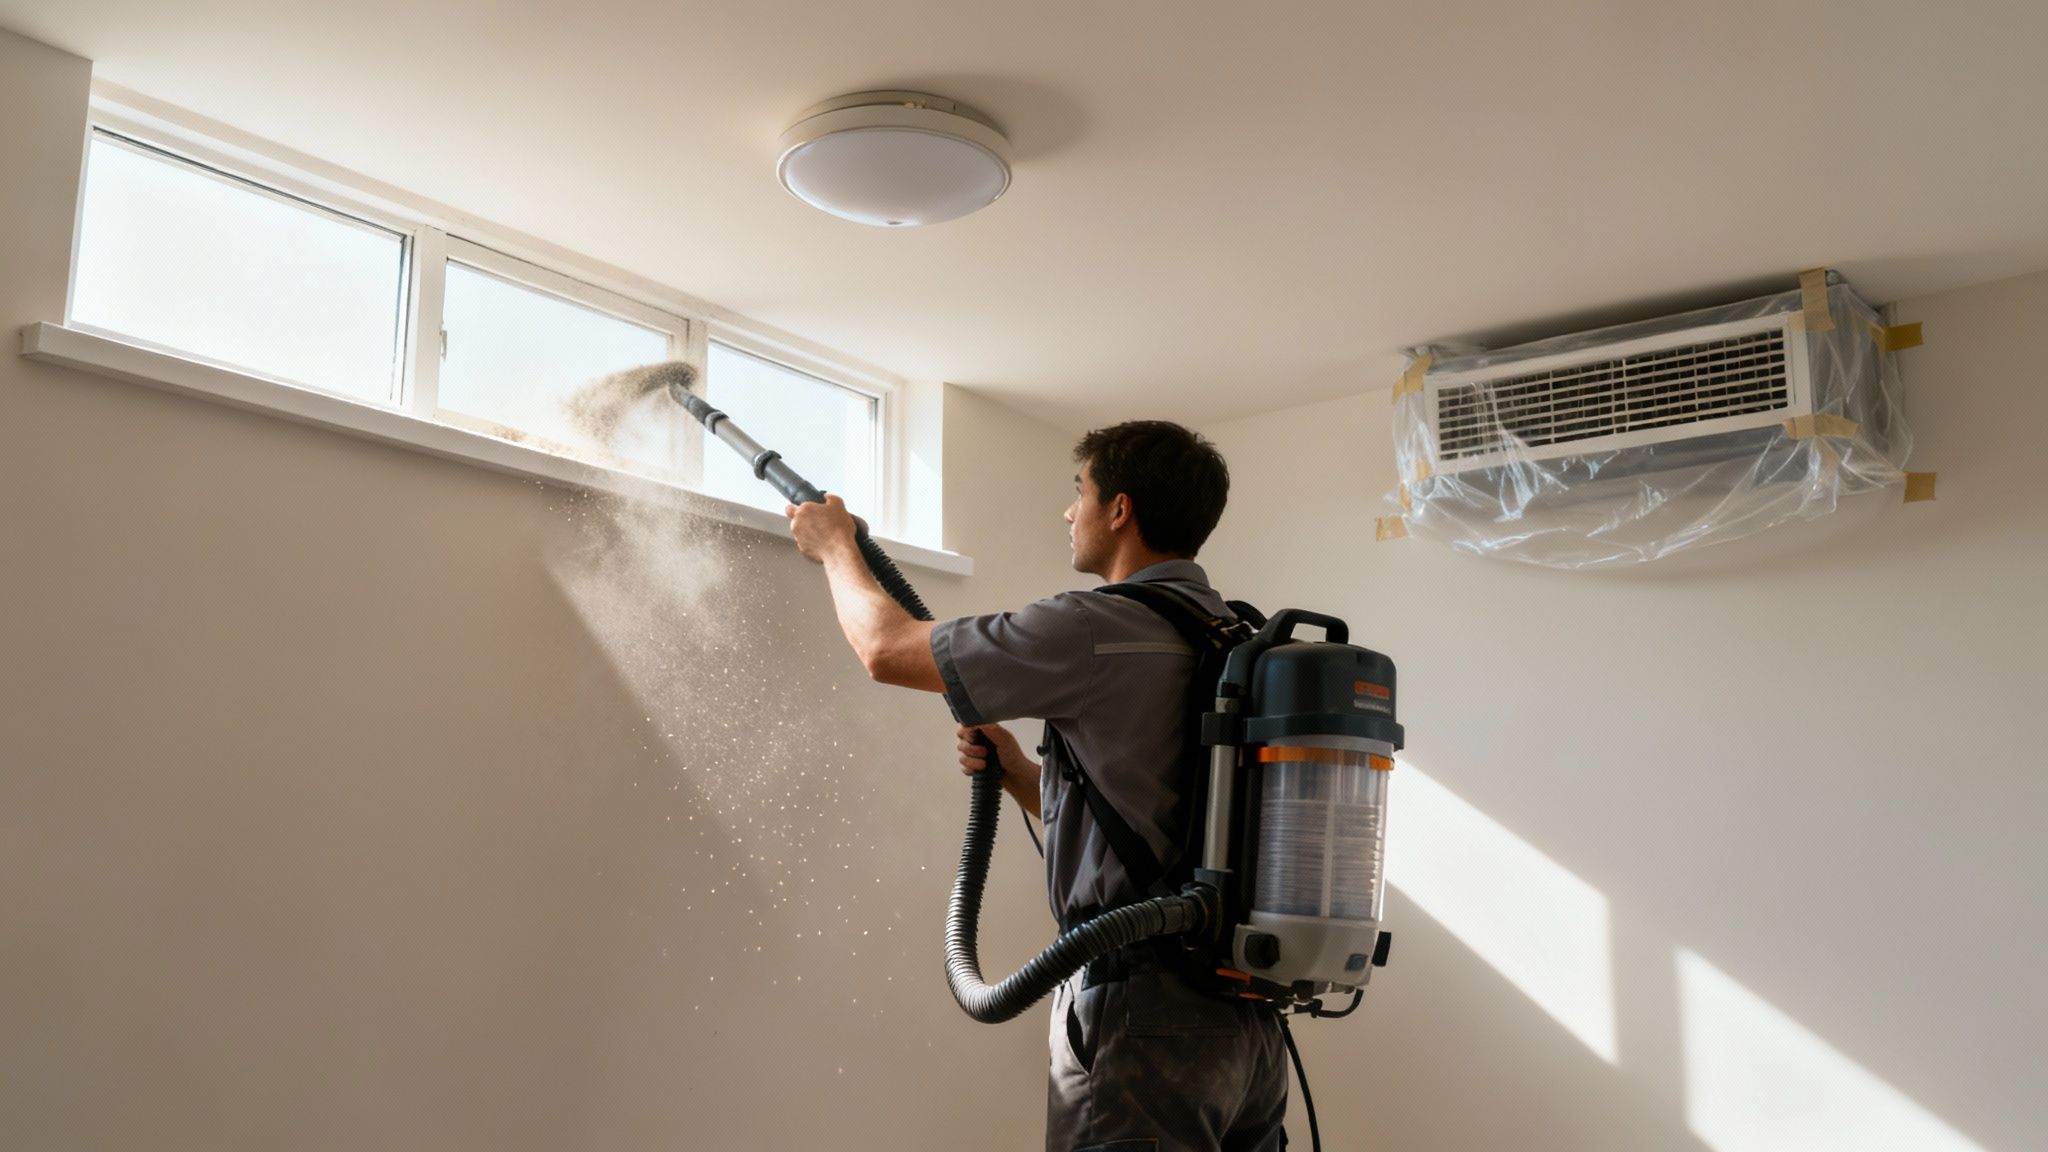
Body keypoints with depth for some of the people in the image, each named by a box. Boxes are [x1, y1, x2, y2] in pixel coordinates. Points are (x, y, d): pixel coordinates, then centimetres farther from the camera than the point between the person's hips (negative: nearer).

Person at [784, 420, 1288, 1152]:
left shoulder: (1104, 631, -13)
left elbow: (886, 648, -4)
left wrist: (834, 545, 14)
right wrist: (1016, 772, 16)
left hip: (1143, 1020, -8)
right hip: (1246, 1018, 9)